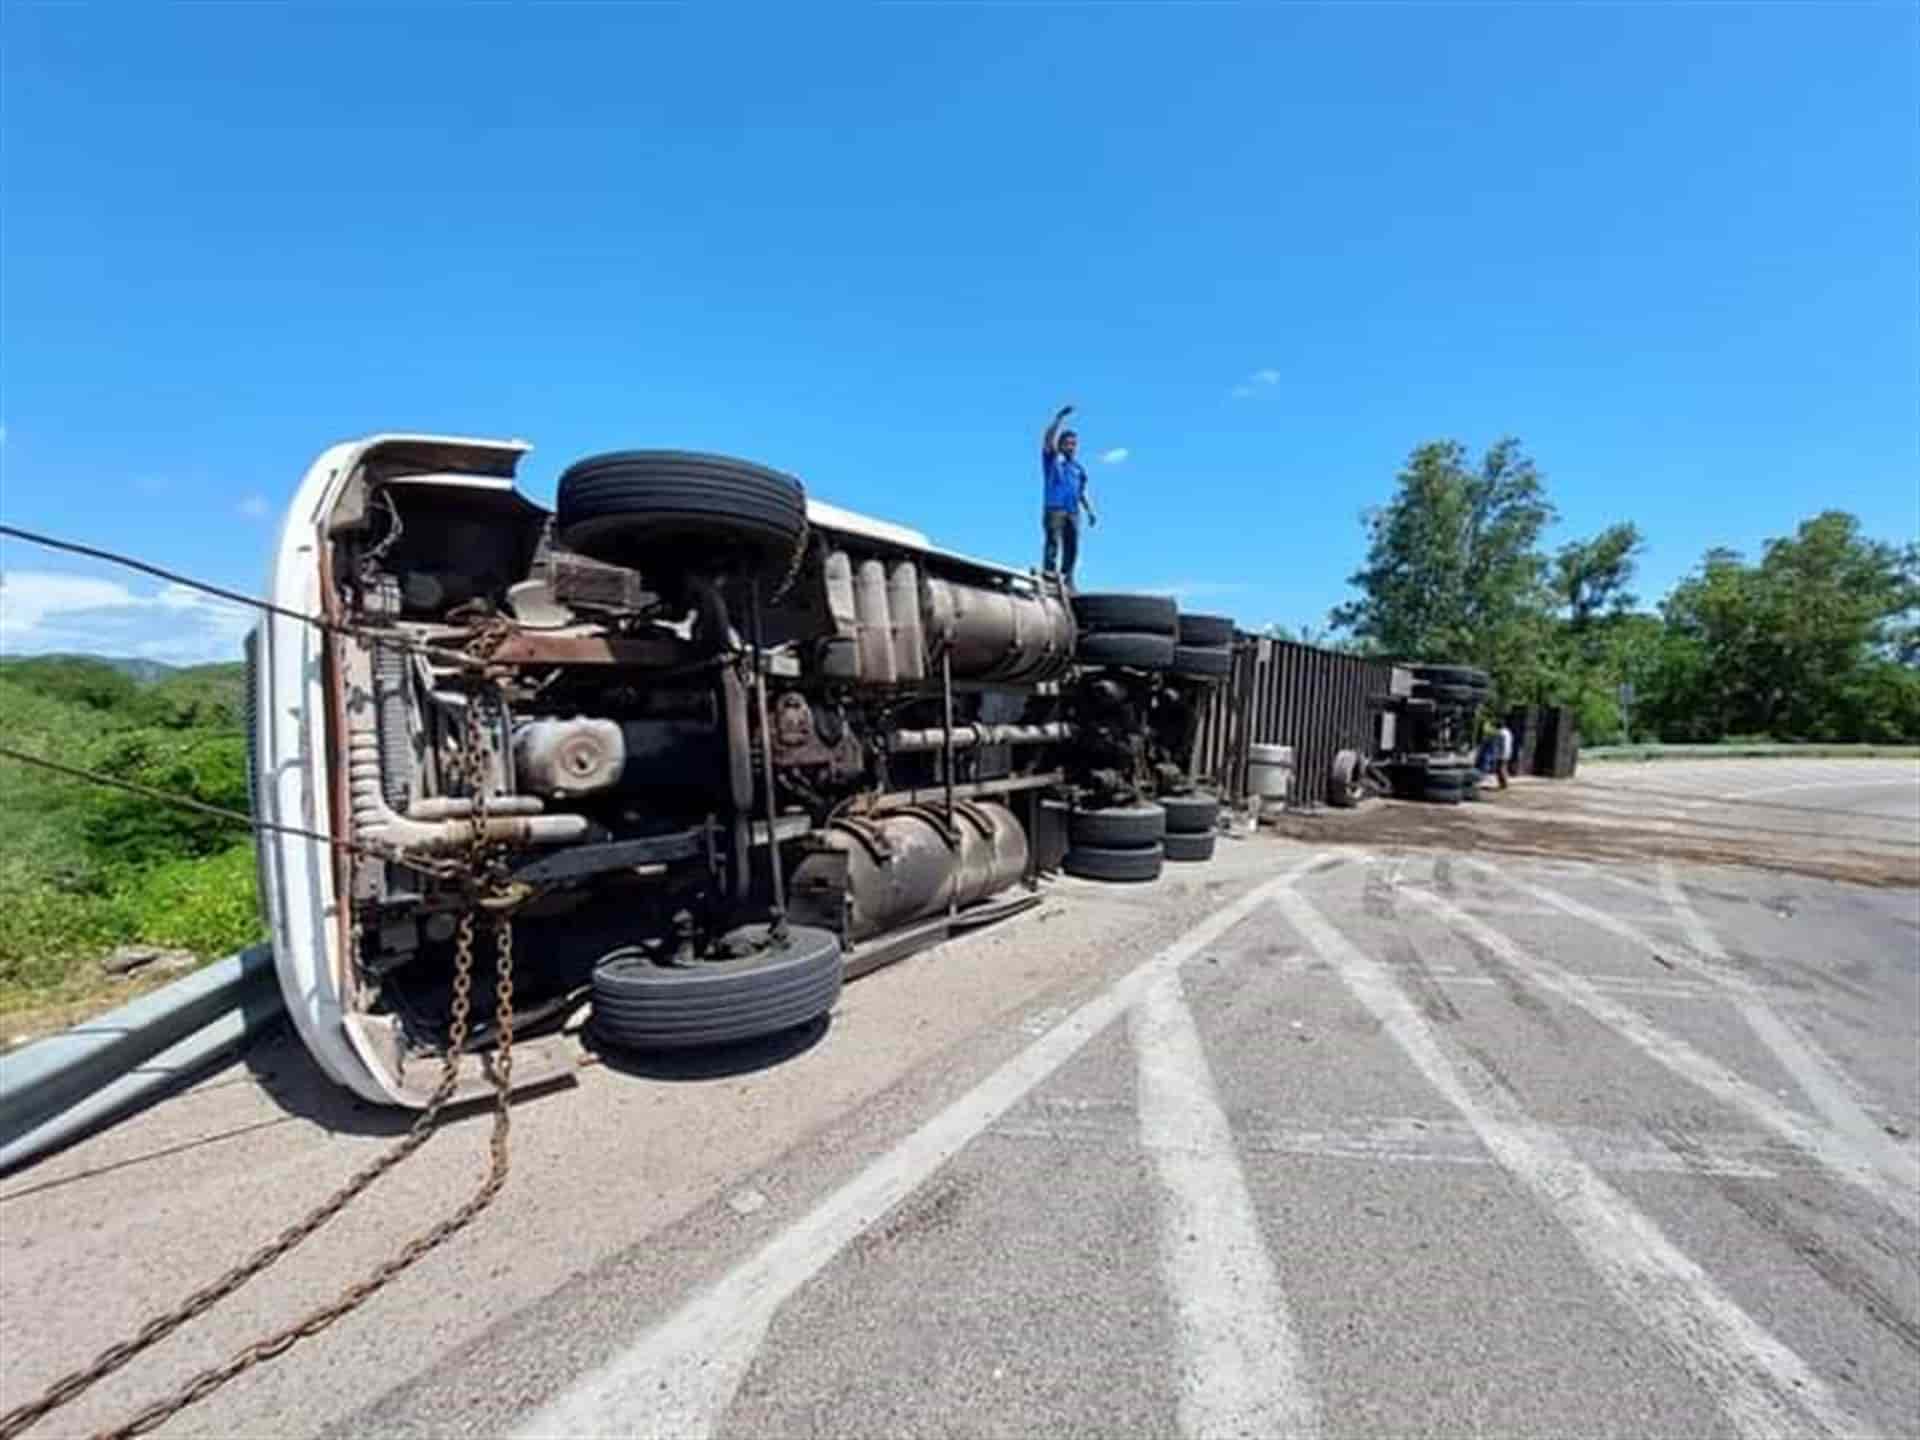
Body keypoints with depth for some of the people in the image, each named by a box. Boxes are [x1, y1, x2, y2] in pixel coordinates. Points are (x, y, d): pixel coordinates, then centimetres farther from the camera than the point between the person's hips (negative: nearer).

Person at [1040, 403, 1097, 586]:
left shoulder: (1078, 469, 24)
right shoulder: (1052, 459, 10)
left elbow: (1082, 493, 24)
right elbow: (1048, 439, -6)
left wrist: (1090, 511, 13)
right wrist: (1060, 418, -16)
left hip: (1073, 511, 5)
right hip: (1054, 508, -5)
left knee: (1072, 547, 0)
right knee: (1053, 542, -16)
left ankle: (1067, 580, 2)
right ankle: (1049, 576, -21)